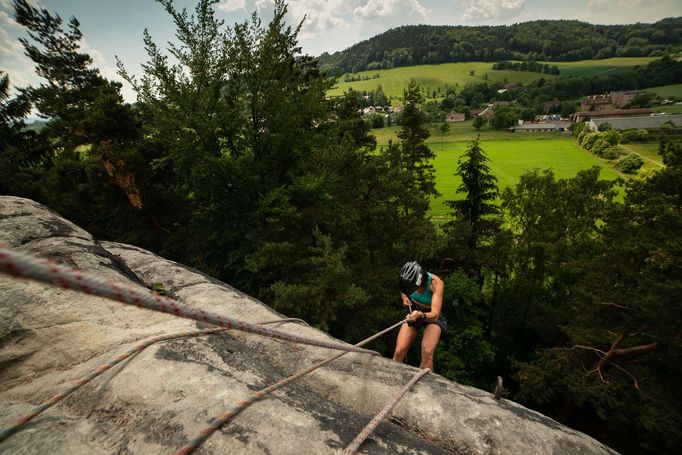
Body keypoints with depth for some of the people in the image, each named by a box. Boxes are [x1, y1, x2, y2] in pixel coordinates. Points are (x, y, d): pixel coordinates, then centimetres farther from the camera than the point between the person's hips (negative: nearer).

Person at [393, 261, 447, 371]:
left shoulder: (436, 283, -31)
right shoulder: (410, 279, -21)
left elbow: (435, 315, -35)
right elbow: (403, 290, 5)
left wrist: (421, 315, -54)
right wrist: (404, 298, -14)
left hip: (432, 316, -2)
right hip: (413, 312, 3)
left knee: (427, 353, -26)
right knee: (399, 352, -12)